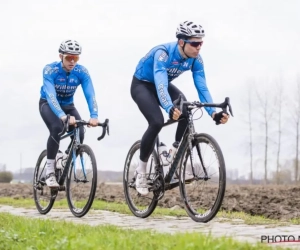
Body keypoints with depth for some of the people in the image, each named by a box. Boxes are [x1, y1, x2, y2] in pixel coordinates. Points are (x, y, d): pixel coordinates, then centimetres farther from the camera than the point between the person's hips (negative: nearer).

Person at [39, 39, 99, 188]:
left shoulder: (82, 72, -20)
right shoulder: (50, 70, -29)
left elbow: (90, 95, -30)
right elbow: (51, 96, -41)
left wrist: (94, 116, -48)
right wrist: (63, 116, -57)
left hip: (68, 105, 3)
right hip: (48, 104, -3)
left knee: (79, 134, -21)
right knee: (57, 128, -33)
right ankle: (50, 170, -21)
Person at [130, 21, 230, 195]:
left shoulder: (196, 60, -18)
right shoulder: (163, 53, -35)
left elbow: (202, 88, -20)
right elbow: (160, 85, -47)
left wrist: (214, 113, -35)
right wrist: (170, 108, -64)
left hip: (164, 84, 5)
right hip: (142, 85, -5)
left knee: (187, 113, -24)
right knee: (157, 122, -28)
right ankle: (141, 170, -10)